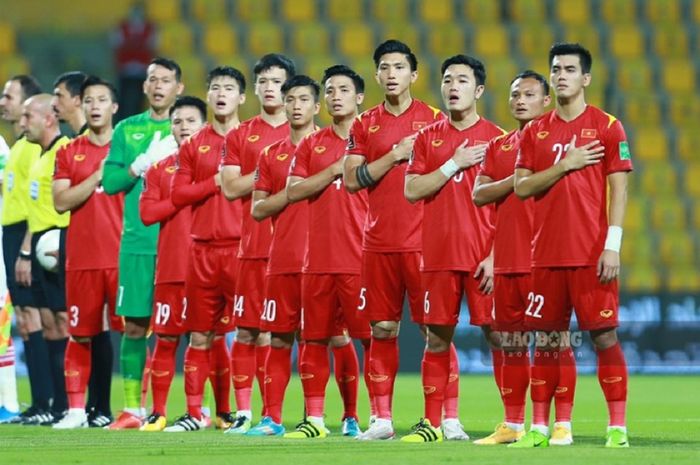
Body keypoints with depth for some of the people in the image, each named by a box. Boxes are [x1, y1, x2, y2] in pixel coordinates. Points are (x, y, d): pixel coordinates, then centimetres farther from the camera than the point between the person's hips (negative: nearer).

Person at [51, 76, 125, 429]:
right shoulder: (69, 153, 10)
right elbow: (61, 202, -1)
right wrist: (99, 175, -11)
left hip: (124, 257, -2)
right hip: (82, 259, 2)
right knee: (80, 335, 3)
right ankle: (76, 410, 8)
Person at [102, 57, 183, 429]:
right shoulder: (127, 130, 12)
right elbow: (110, 182, 4)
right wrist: (145, 162, -9)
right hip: (137, 241, 2)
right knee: (134, 325, 3)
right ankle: (131, 409, 9)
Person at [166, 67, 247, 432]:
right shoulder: (194, 145, 12)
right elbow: (178, 195, 4)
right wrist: (216, 182, -6)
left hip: (242, 247, -3)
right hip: (203, 248, 3)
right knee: (201, 336, 5)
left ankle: (235, 411, 1)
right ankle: (194, 413, 8)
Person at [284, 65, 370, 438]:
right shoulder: (312, 145, 14)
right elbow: (293, 191, 3)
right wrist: (334, 170, -8)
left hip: (360, 257, -3)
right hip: (319, 260, 3)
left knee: (371, 335, -6)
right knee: (316, 338, 4)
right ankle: (314, 418, 9)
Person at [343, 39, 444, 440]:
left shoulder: (433, 120, 3)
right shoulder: (365, 125, 10)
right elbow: (352, 180, 1)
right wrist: (395, 155, -9)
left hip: (422, 241, -3)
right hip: (379, 242, 3)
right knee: (382, 330, 5)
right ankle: (381, 418, 10)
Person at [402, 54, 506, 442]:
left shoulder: (496, 138, 1)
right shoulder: (428, 138, 11)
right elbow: (412, 190, 0)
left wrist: (496, 255, -10)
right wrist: (454, 164, -10)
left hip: (483, 257, -3)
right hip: (438, 256, 3)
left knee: (497, 334, -4)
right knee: (437, 337, 6)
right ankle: (432, 421, 11)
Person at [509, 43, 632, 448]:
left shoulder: (608, 127, 1)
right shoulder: (535, 132, 11)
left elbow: (619, 190, -3)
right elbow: (521, 187, 4)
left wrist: (613, 246, -11)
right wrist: (564, 165, -9)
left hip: (592, 255, -4)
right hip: (547, 255, 4)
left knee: (604, 335, -6)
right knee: (546, 339, 6)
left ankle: (618, 426, -3)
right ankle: (539, 427, 10)